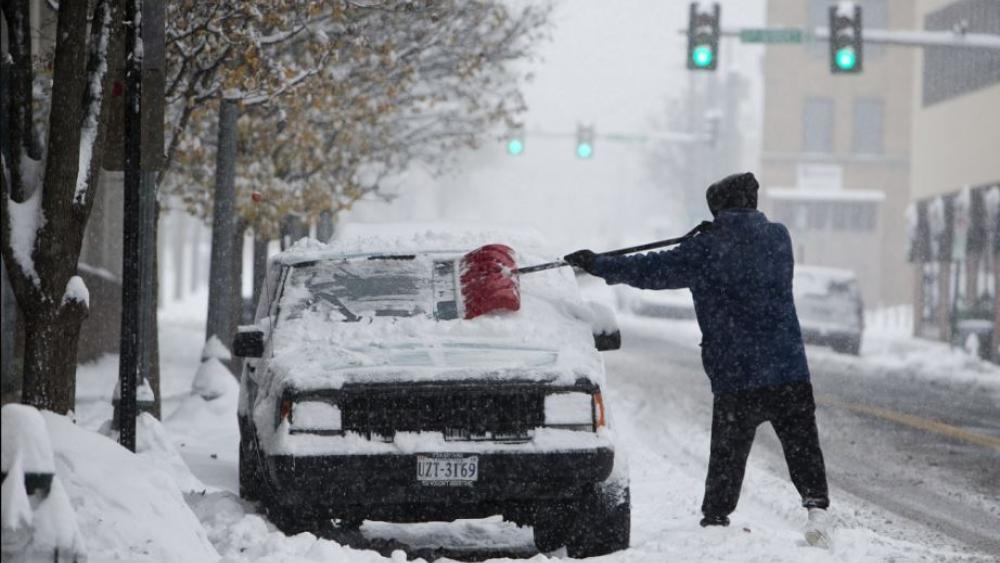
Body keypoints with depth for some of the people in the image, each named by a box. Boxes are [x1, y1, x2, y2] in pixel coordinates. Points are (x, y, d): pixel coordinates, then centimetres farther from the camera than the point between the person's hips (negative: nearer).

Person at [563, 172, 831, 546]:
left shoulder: (706, 250, -7)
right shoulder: (778, 238, 5)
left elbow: (652, 270, -2)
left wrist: (598, 265, 9)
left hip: (735, 378, -2)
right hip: (790, 372, 2)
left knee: (727, 454, 8)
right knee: (802, 446, 10)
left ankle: (715, 520, 10)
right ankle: (817, 507, -5)